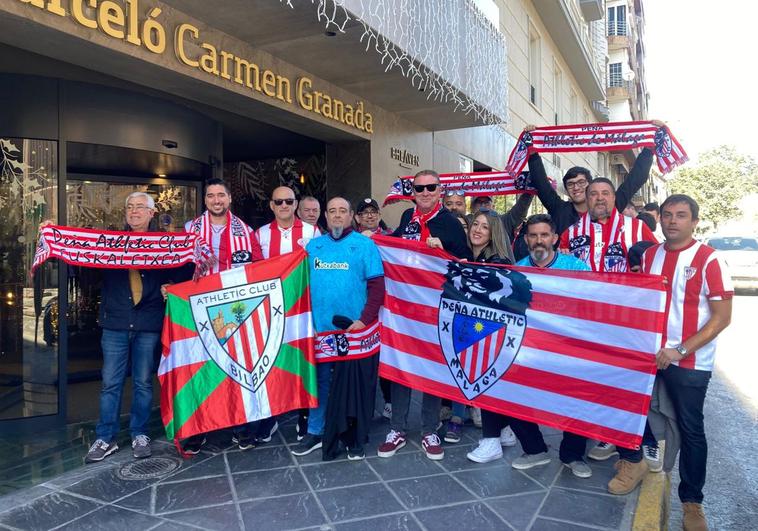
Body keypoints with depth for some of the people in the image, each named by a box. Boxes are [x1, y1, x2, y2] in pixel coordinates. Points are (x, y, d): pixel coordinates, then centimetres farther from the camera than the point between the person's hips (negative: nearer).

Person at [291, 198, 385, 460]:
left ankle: (355, 438, 20)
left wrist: (364, 320, -16)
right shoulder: (313, 246, 10)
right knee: (320, 380, 12)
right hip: (319, 328, 3)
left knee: (354, 384, 6)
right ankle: (316, 432, 27)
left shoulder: (364, 245, -1)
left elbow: (377, 286, -6)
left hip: (355, 329, -3)